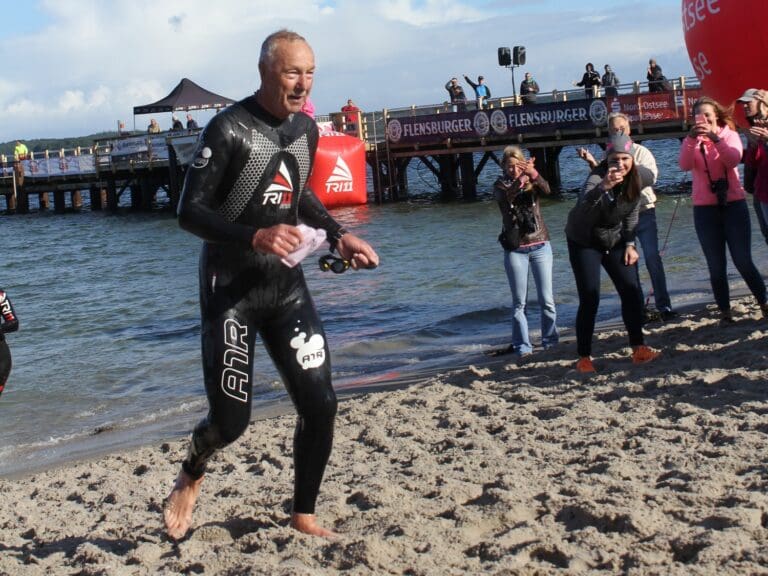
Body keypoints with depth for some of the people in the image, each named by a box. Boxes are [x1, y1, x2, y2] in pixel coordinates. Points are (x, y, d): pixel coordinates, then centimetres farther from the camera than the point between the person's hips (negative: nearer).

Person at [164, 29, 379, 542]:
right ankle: (192, 474, 32)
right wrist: (255, 236, -32)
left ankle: (304, 515, 18)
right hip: (231, 289, -6)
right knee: (232, 419, -4)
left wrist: (339, 235, 11)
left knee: (320, 404, -1)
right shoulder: (230, 129, -14)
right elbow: (190, 212, -17)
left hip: (287, 286, 6)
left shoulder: (306, 129, 7)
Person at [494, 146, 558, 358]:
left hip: (540, 246, 1)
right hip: (515, 250, -1)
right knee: (519, 302, 0)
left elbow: (546, 189, -18)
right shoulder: (501, 185, 1)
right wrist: (520, 178, -40)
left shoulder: (533, 181, 4)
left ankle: (550, 341, 14)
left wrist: (533, 173, -37)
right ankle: (522, 346, 4)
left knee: (547, 299, 3)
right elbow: (507, 196, -22)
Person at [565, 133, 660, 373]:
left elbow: (631, 213, 5)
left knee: (632, 292, -3)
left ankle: (638, 348, 7)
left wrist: (630, 244, -1)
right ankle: (584, 357, -3)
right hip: (585, 242, -5)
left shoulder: (640, 177, -12)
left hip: (615, 240, 5)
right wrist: (603, 187, -65)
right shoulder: (597, 178, -30)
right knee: (590, 299, -10)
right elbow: (582, 209, -50)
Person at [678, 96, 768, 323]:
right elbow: (685, 165, -14)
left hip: (734, 204, -1)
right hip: (705, 208, 1)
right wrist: (692, 139, -28)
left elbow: (734, 160, -16)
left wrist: (715, 138, -29)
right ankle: (724, 312, 7)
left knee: (743, 261, -3)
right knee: (716, 266, 1)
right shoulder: (691, 141, 8)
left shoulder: (729, 134, 5)